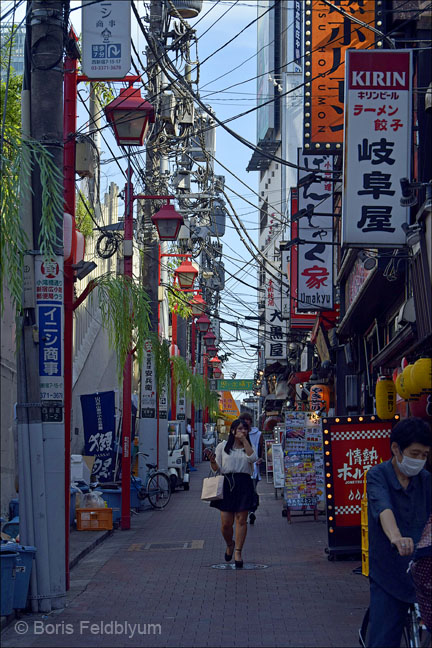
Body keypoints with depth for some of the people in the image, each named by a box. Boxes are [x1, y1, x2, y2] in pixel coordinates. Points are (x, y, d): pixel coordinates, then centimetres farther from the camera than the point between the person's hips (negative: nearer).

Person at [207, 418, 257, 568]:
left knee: (241, 520, -3)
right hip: (227, 484, -1)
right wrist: (212, 461, -15)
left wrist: (244, 440, -10)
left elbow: (252, 458, -12)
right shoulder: (223, 446, 8)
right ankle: (230, 544, 26)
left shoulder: (248, 448, 12)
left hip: (244, 484, 1)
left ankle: (238, 552, 5)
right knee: (226, 523, -3)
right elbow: (216, 468, 7)